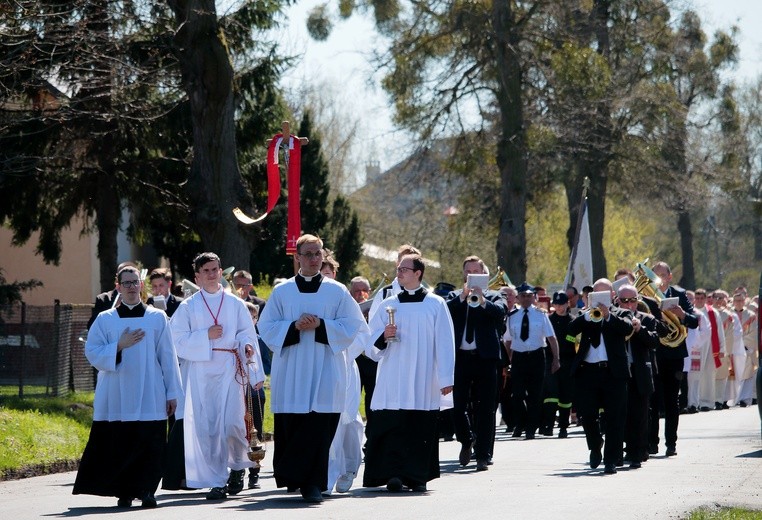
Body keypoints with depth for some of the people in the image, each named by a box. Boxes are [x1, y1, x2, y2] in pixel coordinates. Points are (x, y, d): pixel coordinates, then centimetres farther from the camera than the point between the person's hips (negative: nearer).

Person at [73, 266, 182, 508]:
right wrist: (119, 346, -12)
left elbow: (168, 357, 7)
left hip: (150, 396, 0)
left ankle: (146, 490, -4)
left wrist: (172, 392, 3)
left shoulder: (158, 318, 9)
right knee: (118, 445, -1)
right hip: (116, 396, 0)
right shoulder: (105, 319, 9)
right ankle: (124, 492, 9)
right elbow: (92, 353, 2)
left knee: (149, 445, -9)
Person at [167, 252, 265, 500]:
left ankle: (238, 465, 16)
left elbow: (248, 335, 8)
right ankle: (216, 482, 2)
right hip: (199, 371, 1)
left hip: (229, 368, -1)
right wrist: (206, 336, -9)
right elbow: (178, 340, 2)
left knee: (230, 422, -12)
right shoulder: (188, 307, 9)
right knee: (205, 427, -4)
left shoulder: (235, 304, 11)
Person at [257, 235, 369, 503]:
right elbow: (266, 327, 5)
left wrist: (321, 325, -11)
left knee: (319, 428, -8)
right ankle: (291, 476, 13)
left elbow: (352, 327, 2)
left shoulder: (337, 291, 6)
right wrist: (294, 326, -12)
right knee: (290, 426, -1)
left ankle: (312, 483, -5)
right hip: (290, 373, 1)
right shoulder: (282, 291, 8)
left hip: (324, 372, -1)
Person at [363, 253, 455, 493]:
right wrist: (384, 337, -9)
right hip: (392, 381, 1)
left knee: (421, 428, -2)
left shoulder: (436, 305, 5)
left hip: (423, 383, -1)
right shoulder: (388, 305, 11)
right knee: (392, 427, -10)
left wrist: (446, 378, -3)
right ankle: (393, 474, -10)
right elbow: (371, 345, 14)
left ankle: (417, 477, 6)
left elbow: (445, 343, 2)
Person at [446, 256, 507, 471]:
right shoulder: (455, 297, 13)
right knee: (458, 405, 1)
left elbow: (500, 312, -11)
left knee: (485, 409, -2)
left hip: (485, 358, -1)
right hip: (460, 357, 1)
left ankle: (483, 456, 1)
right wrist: (463, 296, -16)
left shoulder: (493, 297, 10)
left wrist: (482, 300, -25)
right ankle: (467, 440, 28)